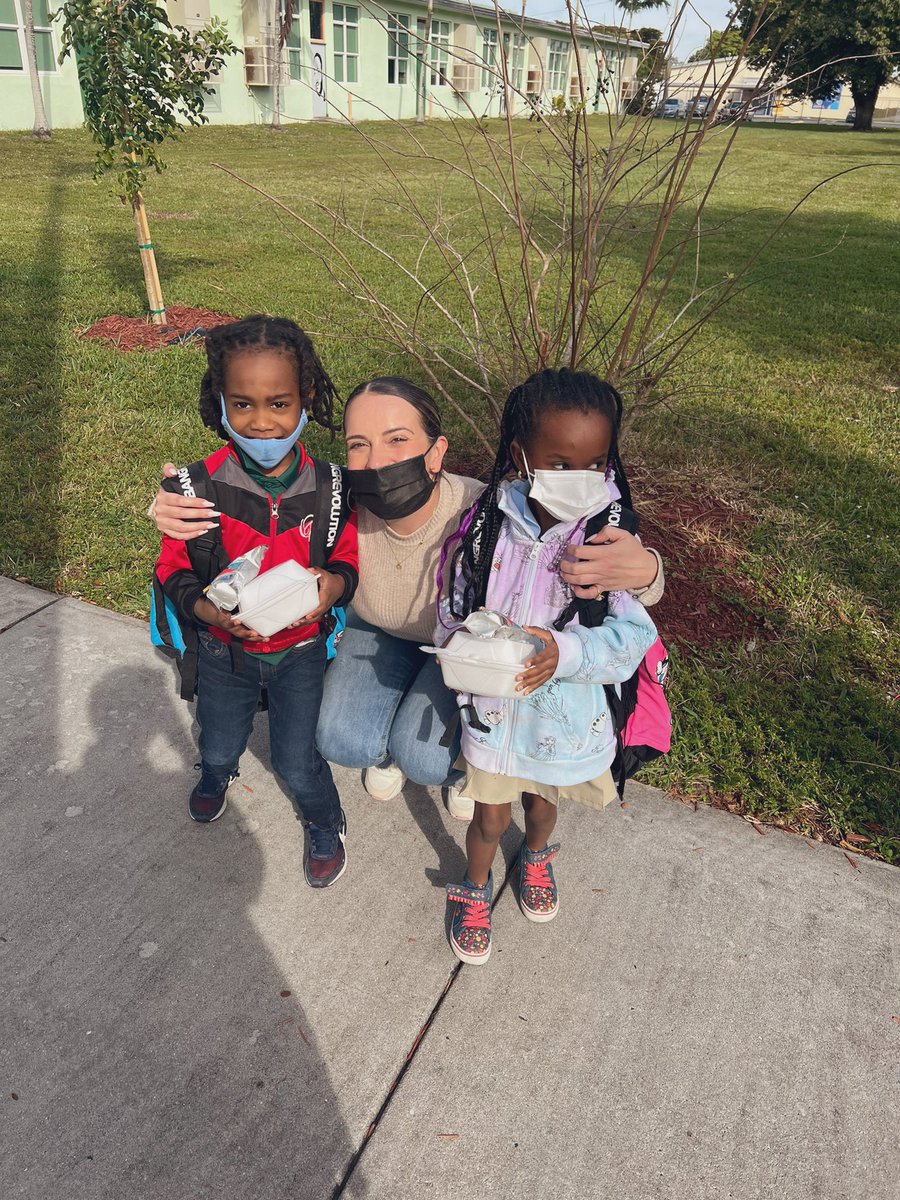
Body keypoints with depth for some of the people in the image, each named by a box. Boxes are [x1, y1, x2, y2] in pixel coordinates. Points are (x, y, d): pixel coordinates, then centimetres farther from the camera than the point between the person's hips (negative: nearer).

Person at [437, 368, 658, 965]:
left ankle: (536, 860, 65)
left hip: (567, 710, 0)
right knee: (492, 816, 19)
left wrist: (566, 652, -41)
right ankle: (476, 891, 52)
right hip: (493, 706, 0)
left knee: (542, 803, 29)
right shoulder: (488, 526, -16)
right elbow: (455, 609, -4)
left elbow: (632, 633, -24)